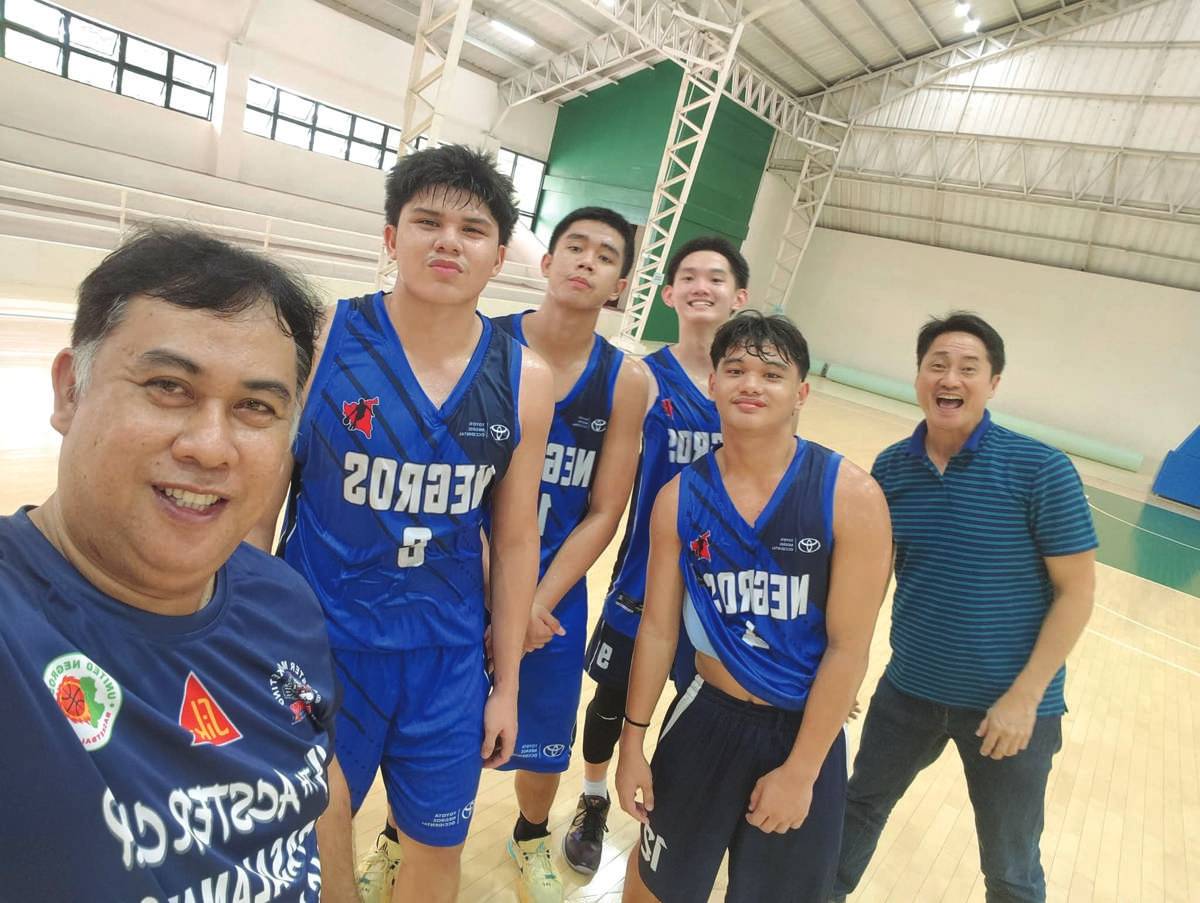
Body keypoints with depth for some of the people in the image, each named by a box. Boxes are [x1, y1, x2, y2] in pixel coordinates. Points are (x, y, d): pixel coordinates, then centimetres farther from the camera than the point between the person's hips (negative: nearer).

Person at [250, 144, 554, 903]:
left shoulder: (525, 381, -6)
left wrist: (506, 684, 6)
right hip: (316, 642, -1)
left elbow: (515, 541, 1)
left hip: (447, 658, 2)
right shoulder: (317, 340, -12)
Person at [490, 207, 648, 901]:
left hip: (554, 592, 2)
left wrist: (535, 605, -12)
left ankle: (532, 836, 50)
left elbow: (603, 513, -5)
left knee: (545, 742, 16)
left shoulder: (627, 380, -7)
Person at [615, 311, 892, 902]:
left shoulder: (851, 496, -17)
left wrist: (800, 770, -10)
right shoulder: (681, 498, -9)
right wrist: (632, 741, 3)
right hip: (707, 718, 2)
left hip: (806, 731, -1)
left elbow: (848, 648, -14)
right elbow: (658, 627, -1)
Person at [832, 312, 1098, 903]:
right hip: (909, 687, 3)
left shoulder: (1042, 470, -16)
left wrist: (1024, 696, -16)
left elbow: (1077, 591, -13)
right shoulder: (891, 467, -5)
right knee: (861, 804, 22)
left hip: (1010, 702, -3)